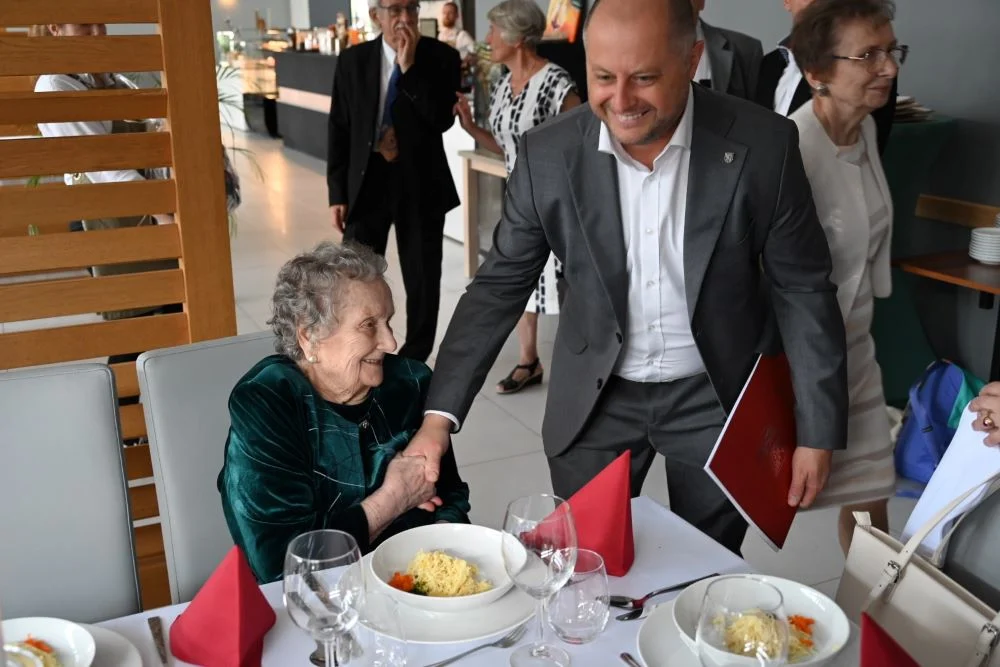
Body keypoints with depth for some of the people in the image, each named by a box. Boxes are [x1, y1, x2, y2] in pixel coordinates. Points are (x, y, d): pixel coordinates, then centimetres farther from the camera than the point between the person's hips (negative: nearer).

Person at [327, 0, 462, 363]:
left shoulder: (441, 57, -4)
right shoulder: (352, 60, 2)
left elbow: (442, 119, -16)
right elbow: (339, 130, 4)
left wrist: (410, 68, -19)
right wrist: (337, 193, 0)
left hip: (420, 184, -1)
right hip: (366, 182, 1)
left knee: (422, 280, 8)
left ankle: (414, 363, 25)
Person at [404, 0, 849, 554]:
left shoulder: (762, 146, -15)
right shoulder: (548, 155, -12)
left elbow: (802, 291, -7)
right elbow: (499, 287, -5)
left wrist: (817, 433, -5)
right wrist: (439, 416, -12)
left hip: (717, 398, 0)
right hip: (596, 401, 1)